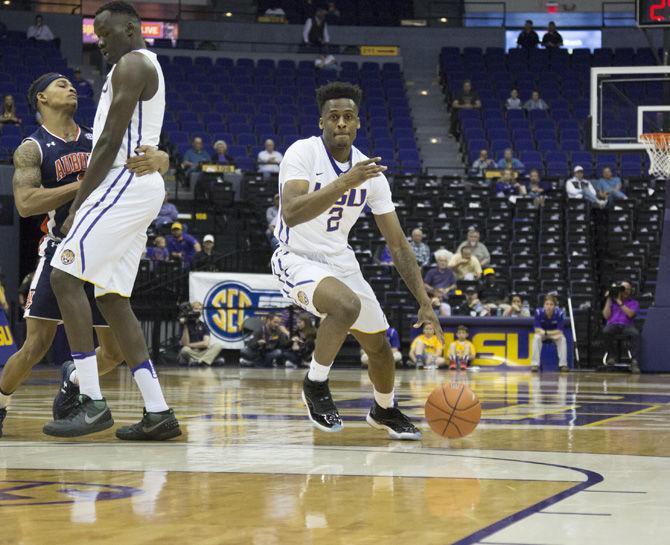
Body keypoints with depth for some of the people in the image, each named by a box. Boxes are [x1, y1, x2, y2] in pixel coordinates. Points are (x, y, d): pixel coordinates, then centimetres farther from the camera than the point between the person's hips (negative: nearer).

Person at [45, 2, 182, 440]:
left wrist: (77, 204, -13)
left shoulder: (131, 64, -8)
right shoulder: (147, 66, 25)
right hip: (141, 186, 10)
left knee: (66, 276, -15)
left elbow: (110, 142, -14)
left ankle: (93, 403, -19)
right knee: (111, 297, 8)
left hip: (126, 182, -10)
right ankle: (158, 413, 6)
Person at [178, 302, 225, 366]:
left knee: (218, 345, -17)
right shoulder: (186, 324, -1)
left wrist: (190, 345, -10)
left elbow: (206, 343, -4)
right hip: (190, 353, -4)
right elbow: (185, 344, -14)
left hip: (202, 352, 4)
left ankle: (199, 361, -34)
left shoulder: (203, 325, 9)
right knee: (185, 350, -36)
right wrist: (185, 326, -19)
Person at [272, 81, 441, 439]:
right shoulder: (303, 153, -19)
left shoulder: (370, 171, -4)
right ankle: (315, 385, -11)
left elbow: (397, 243, -1)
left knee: (379, 344, 12)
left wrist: (424, 302, -7)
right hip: (297, 259, -6)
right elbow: (291, 214, -35)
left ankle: (384, 411, 43)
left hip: (341, 262, 6)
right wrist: (344, 184, -42)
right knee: (347, 305, -34)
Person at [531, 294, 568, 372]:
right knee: (536, 337, -30)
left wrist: (545, 332, -33)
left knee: (562, 339, -28)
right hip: (542, 334, 0)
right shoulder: (538, 312, -25)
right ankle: (535, 364, -27)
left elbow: (559, 331, -23)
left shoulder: (559, 313, -26)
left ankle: (563, 364, -20)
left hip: (555, 333, 0)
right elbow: (537, 329, -22)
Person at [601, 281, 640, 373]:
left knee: (635, 334, -36)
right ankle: (611, 355, -16)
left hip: (627, 325, 0)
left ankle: (634, 362, -40)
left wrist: (619, 302, -3)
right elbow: (606, 316, 8)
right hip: (613, 324, 0)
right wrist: (608, 300, 6)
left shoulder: (634, 303, 18)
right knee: (606, 331, -37)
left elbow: (630, 314, -4)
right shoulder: (611, 301, 22)